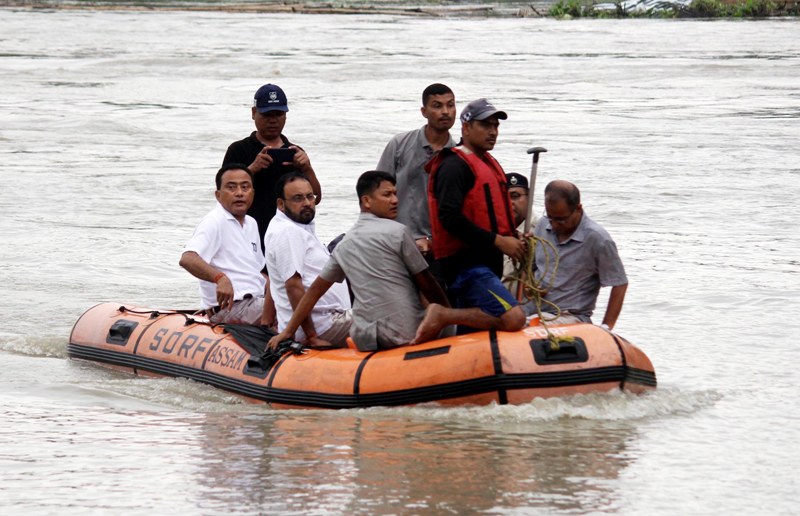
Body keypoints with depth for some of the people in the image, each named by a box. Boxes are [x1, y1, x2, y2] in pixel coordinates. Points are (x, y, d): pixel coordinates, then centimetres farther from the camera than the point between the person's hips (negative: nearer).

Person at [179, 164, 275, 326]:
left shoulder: (251, 224, 20)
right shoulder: (214, 222, -8)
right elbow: (187, 259, -24)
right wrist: (220, 278, -39)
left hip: (256, 303, 9)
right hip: (228, 306, -9)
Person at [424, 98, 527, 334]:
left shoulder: (490, 164, 22)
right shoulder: (454, 165, -9)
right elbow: (450, 218, -20)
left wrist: (514, 239, 8)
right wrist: (498, 241, -19)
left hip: (486, 264, 10)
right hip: (465, 264, -10)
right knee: (513, 318, -24)